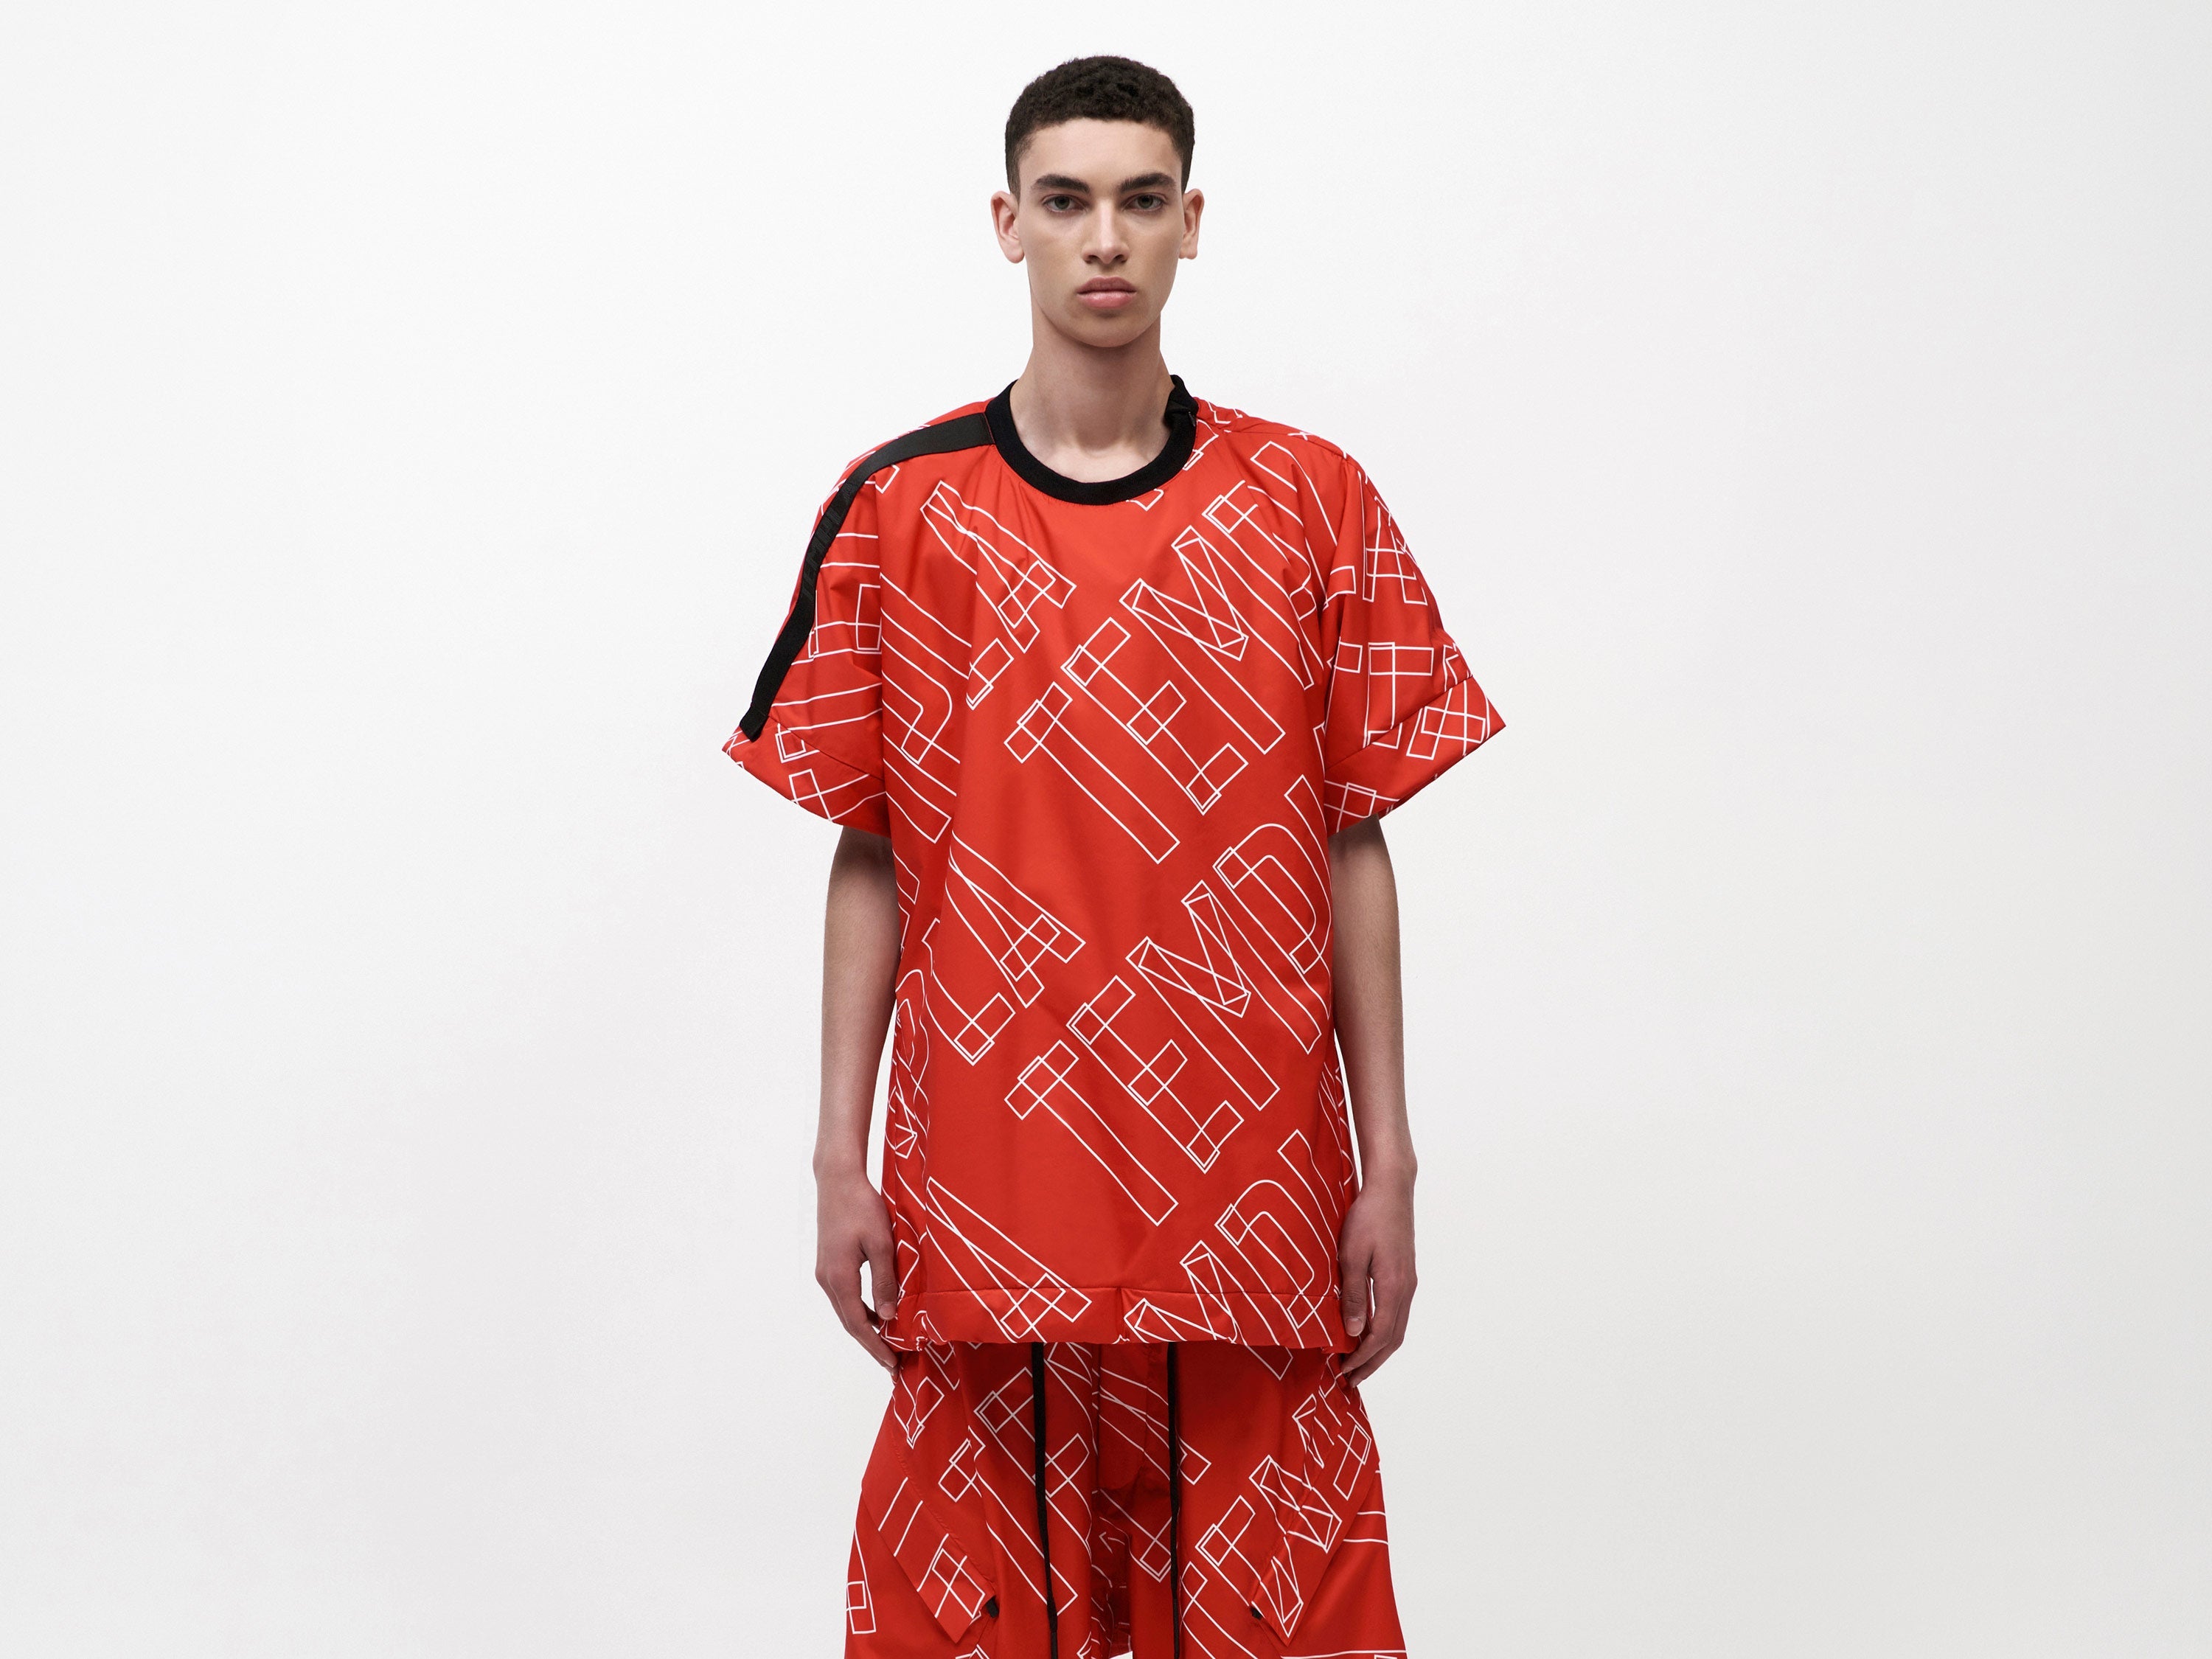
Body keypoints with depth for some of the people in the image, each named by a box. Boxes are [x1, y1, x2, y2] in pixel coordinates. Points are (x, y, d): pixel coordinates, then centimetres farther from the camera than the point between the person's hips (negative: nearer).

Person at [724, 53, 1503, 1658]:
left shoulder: (1313, 505, 2)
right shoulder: (898, 508, 2)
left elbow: (1354, 851, 4)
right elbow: (867, 860, 4)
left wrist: (1389, 1167, 1)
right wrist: (842, 1163, 0)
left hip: (1251, 1191, 0)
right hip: (982, 1196, 0)